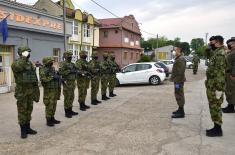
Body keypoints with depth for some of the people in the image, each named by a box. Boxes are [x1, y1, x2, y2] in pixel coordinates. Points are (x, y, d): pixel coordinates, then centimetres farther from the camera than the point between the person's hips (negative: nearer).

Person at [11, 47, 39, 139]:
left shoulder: (30, 64, 12)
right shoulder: (16, 63, -7)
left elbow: (35, 78, 16)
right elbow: (17, 67, -34)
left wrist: (36, 90, 13)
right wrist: (24, 57, -28)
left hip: (30, 90, 6)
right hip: (21, 91, -6)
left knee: (29, 110, 13)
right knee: (22, 111, 1)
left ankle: (28, 128, 24)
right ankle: (23, 130, 11)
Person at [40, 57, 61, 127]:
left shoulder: (53, 69, 12)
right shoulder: (43, 70, -11)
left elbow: (56, 76, 24)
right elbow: (43, 79, -24)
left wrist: (58, 76, 5)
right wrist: (52, 77, -25)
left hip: (55, 90, 8)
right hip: (48, 90, -7)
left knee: (54, 105, 13)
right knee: (49, 106, -2)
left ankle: (52, 118, 24)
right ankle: (48, 120, 7)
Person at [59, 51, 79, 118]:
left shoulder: (72, 64, 16)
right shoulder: (63, 64, -9)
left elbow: (75, 70, 27)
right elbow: (60, 72, -19)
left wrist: (75, 71, 8)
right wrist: (69, 71, -23)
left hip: (72, 82, 8)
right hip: (67, 82, -8)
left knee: (71, 97, 13)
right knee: (67, 98, -3)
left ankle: (70, 110, 24)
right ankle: (67, 112, 5)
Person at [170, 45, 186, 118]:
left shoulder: (181, 59, -18)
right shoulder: (178, 58, 16)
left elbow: (180, 72, -24)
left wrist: (178, 82, -24)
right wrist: (173, 78, 21)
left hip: (179, 81, -11)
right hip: (177, 80, 11)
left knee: (179, 96, -6)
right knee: (179, 95, 17)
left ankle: (181, 113, 1)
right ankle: (180, 110, 29)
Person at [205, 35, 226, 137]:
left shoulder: (220, 53, -17)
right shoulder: (216, 53, 14)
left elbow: (220, 72, -23)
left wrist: (219, 89, -24)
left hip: (215, 87, -10)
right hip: (212, 86, 10)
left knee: (215, 107, -2)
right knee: (214, 107, 15)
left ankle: (218, 130, 9)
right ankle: (216, 127, 24)